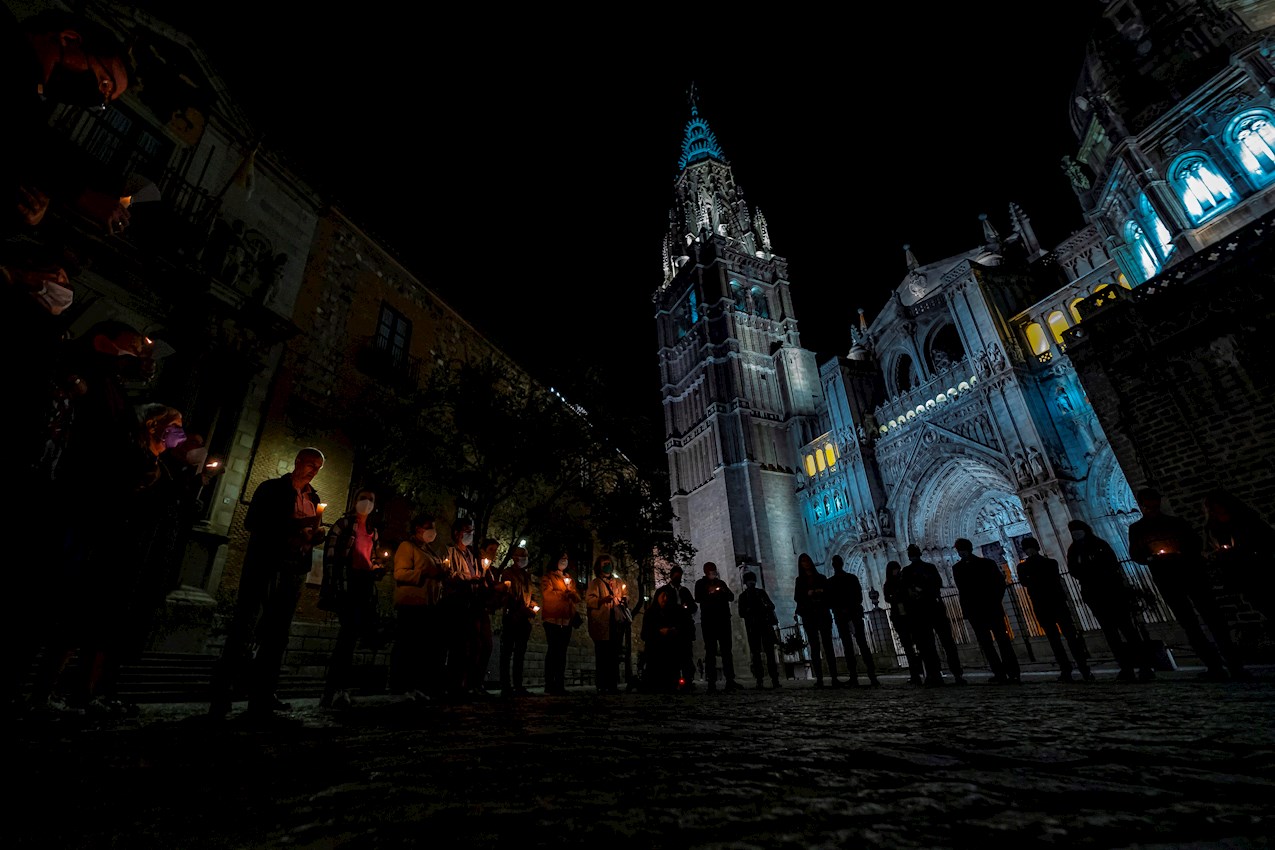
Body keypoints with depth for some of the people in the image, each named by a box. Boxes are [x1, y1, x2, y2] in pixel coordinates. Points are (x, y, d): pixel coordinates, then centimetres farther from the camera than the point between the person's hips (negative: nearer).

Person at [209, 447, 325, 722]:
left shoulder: (313, 498, 16)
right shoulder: (271, 488, 2)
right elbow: (252, 522, -9)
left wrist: (317, 533, -5)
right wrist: (293, 524, -19)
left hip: (294, 571, 5)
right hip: (264, 564, -5)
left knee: (278, 634, 8)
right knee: (245, 626, -8)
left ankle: (262, 696, 17)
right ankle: (221, 696, -1)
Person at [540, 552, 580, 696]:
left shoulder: (570, 578, 23)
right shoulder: (548, 577, 4)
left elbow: (577, 598, 15)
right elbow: (547, 593, -12)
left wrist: (571, 590, -6)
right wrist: (564, 593, -7)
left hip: (567, 619, 6)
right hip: (552, 618, -6)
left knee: (562, 652, 6)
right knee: (553, 650, -9)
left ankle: (560, 685, 10)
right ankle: (549, 685, -4)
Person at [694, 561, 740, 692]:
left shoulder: (721, 582, 20)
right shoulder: (700, 583, 10)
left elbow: (731, 597, 13)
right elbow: (698, 599, -3)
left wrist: (724, 591, -6)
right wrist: (709, 593, -16)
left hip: (723, 619, 3)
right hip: (708, 620, -3)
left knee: (726, 649, -2)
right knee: (710, 650, -6)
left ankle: (730, 680, -3)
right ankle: (711, 682, -8)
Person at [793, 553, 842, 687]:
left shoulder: (821, 578, 14)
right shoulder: (799, 581, 12)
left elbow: (829, 593, 7)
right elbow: (797, 598, 4)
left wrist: (821, 592, -13)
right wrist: (808, 594, -13)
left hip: (823, 614, 0)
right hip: (809, 616, 0)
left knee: (828, 645, -6)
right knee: (815, 647, -3)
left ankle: (834, 677, -7)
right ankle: (819, 679, -5)